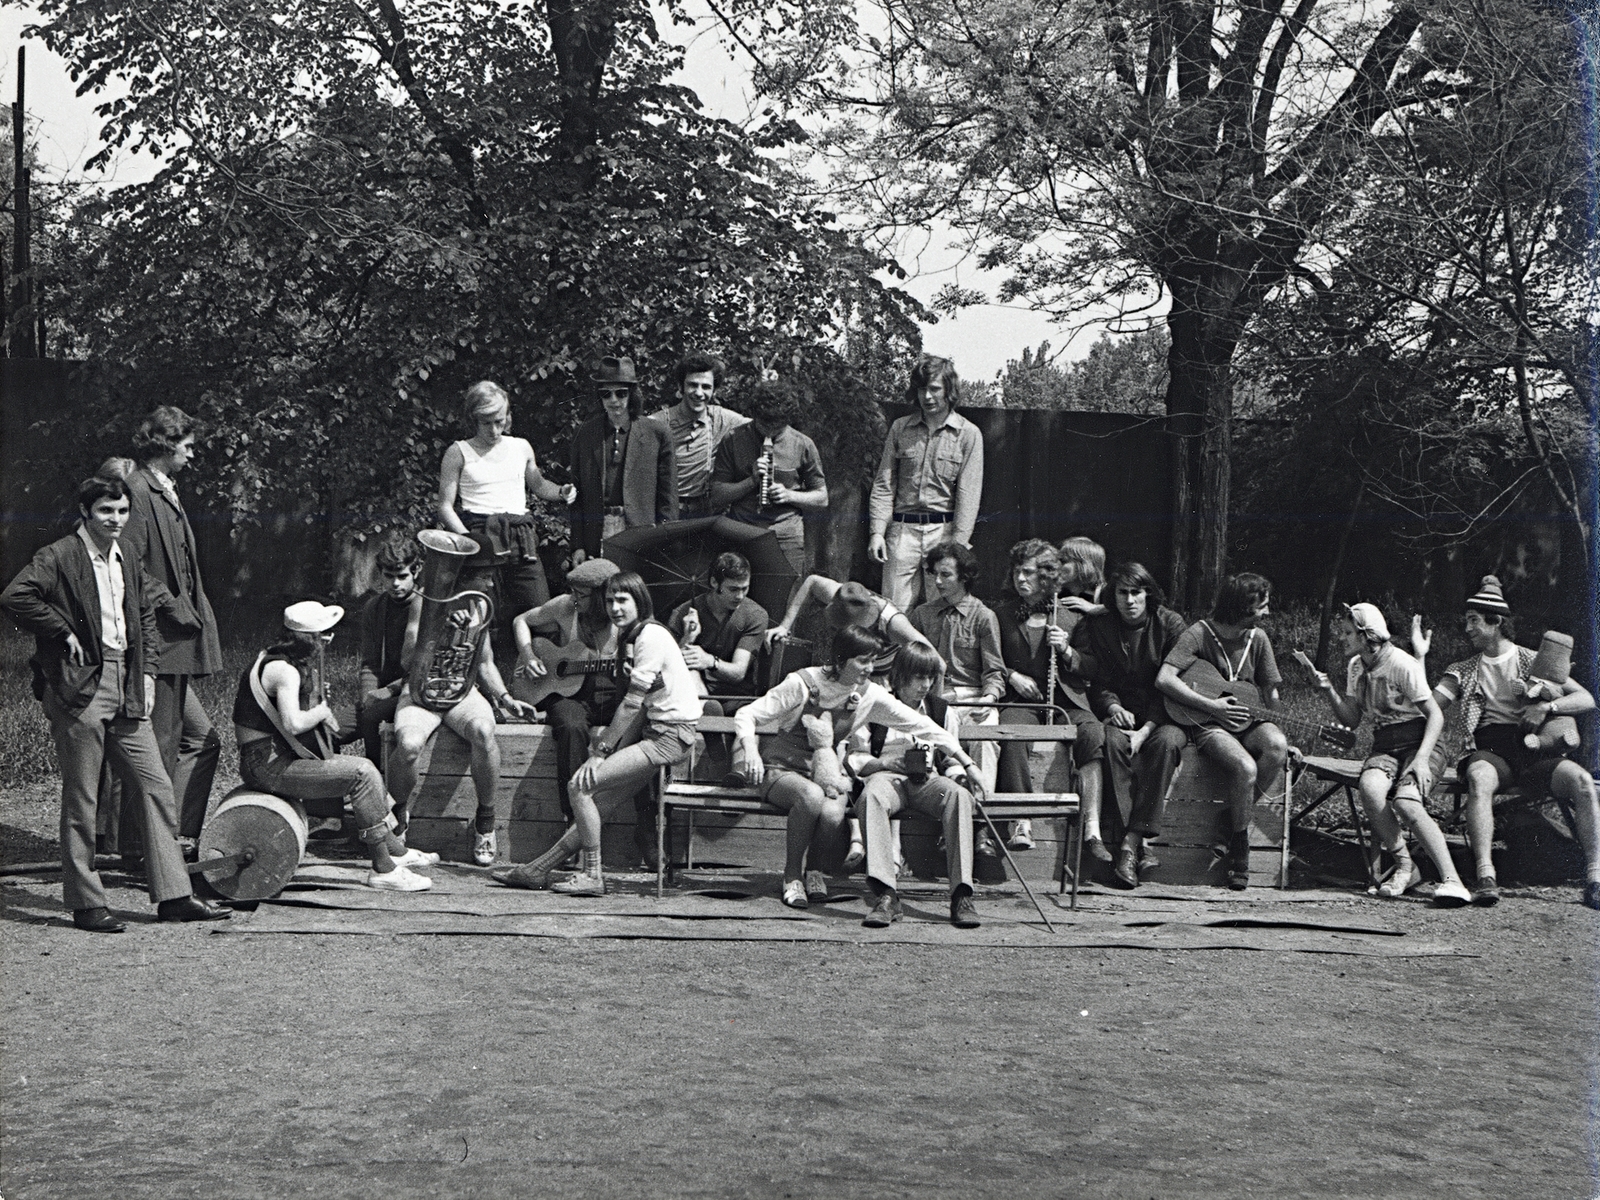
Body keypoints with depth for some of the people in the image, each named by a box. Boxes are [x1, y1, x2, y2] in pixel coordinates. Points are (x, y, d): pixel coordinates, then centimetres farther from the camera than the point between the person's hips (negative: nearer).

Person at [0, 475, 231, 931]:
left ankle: (173, 896, 8)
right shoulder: (59, 557, -7)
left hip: (127, 688, 7)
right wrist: (64, 633, -15)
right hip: (79, 687, -7)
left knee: (155, 787, 4)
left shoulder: (128, 563, 15)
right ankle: (86, 904, 8)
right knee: (80, 799, 1)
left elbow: (146, 619, 25)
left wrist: (147, 674, 14)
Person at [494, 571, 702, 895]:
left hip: (671, 735, -9)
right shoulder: (630, 636, 18)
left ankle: (591, 876, -8)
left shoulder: (650, 635, -12)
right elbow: (636, 704, 14)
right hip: (654, 731, 9)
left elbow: (633, 704, -15)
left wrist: (602, 750, -11)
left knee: (580, 785, -13)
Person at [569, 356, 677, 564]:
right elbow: (576, 495, 12)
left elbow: (668, 495, 6)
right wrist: (577, 545, 5)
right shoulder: (584, 435, 11)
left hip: (641, 534, -1)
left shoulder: (656, 435, 6)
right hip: (597, 536, 1)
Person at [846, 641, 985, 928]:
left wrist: (965, 772, -4)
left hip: (928, 781, 2)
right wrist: (898, 762, -8)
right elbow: (854, 760, 7)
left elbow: (952, 761, 21)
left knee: (959, 795, -34)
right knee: (872, 796, -40)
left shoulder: (943, 712, 20)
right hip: (886, 776, -2)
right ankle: (885, 894, -46)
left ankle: (961, 896, -37)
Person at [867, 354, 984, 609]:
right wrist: (877, 531, -1)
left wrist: (957, 545, -10)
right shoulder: (900, 428, 11)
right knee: (894, 610, -2)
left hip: (944, 529, -2)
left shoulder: (968, 434, 4)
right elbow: (884, 485, 10)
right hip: (902, 530, 2)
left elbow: (968, 495, -2)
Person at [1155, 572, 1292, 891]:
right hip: (1209, 724, -5)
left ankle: (1239, 814, -11)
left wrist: (1282, 738, 3)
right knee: (1245, 768, -34)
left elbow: (1270, 692, 13)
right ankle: (1239, 849, -12)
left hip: (1248, 721, 5)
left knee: (1277, 747, -32)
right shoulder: (1199, 634, -10)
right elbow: (1164, 680, -20)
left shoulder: (1258, 638, 7)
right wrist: (1213, 706, -20)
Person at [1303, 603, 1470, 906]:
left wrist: (1421, 758, -22)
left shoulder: (1403, 665, -12)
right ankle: (1404, 867, -19)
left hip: (1418, 741, -5)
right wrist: (1329, 691, -4)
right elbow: (1352, 719, 13)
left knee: (1406, 802, -33)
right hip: (1384, 746, 5)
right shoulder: (1355, 666, 10)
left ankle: (1451, 879, -34)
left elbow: (1435, 714, -11)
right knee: (1369, 787, -30)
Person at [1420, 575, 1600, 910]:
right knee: (1479, 779, -38)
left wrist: (1547, 707, -10)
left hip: (1531, 748, 0)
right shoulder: (1463, 672, 20)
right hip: (1487, 750, 0)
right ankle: (1485, 877, -48)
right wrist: (1419, 657, 3)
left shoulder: (1534, 662, 14)